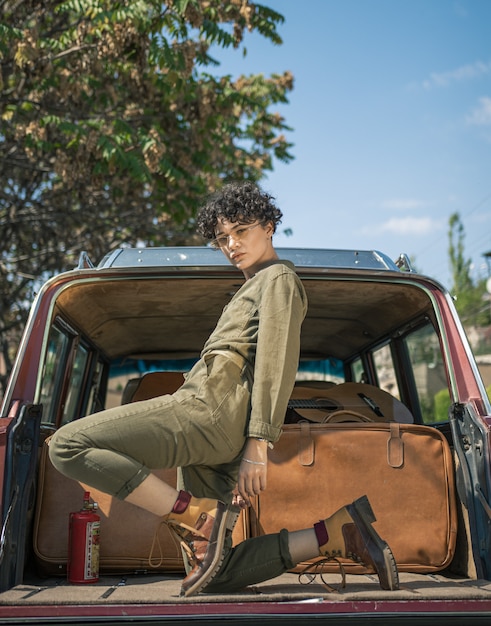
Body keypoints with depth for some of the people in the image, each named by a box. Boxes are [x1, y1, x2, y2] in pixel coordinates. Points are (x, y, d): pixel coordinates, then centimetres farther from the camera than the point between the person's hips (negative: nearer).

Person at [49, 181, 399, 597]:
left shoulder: (279, 278, 6)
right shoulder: (254, 286, 34)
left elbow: (275, 365, -8)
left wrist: (258, 445, -18)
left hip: (210, 409, -10)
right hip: (210, 441, 10)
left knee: (69, 444, -15)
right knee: (213, 578, 3)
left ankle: (197, 518, -17)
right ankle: (336, 531, 2)